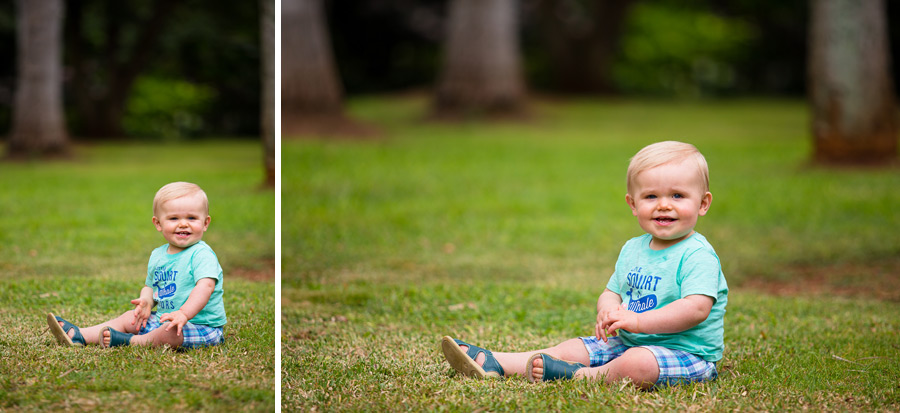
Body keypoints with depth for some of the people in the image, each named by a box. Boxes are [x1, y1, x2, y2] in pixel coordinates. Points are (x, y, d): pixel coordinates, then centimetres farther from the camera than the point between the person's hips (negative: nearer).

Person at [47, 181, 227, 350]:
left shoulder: (202, 254, -16)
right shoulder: (157, 256, 11)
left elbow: (205, 286, -30)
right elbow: (150, 286, 21)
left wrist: (184, 313, -43)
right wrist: (146, 301, -3)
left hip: (201, 326, -8)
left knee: (173, 331, -36)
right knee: (129, 318, 10)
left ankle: (132, 341, -19)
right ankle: (78, 335, 6)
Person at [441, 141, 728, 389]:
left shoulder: (698, 256, -15)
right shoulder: (632, 250, 12)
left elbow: (697, 309, -27)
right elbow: (611, 293, 15)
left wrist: (637, 320, -30)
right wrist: (609, 311, -12)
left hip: (687, 353, -8)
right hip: (628, 343, 8)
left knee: (637, 363, -37)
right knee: (572, 348, 2)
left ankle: (577, 376, -18)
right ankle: (492, 364, 1)